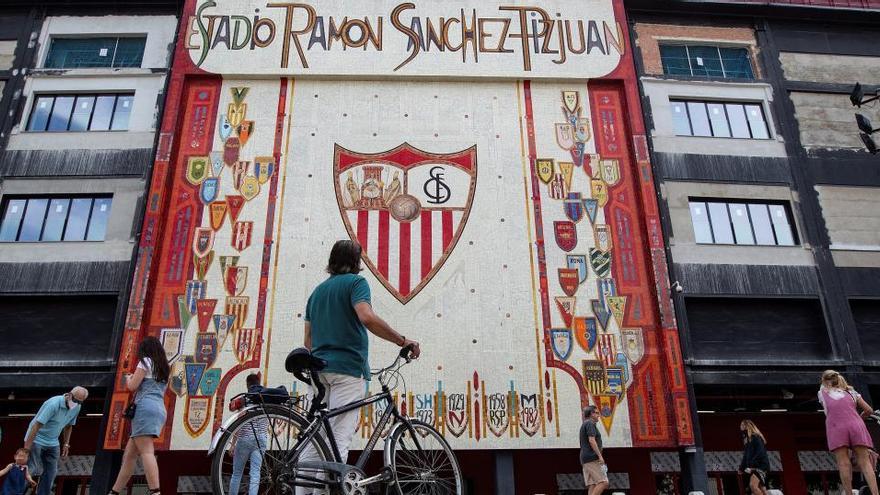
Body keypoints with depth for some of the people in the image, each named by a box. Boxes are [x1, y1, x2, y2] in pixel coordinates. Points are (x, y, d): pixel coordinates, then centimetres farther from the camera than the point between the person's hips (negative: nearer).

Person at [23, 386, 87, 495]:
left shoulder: (77, 407, -4)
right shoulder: (53, 404, -26)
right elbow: (37, 425, -26)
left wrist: (66, 444, 13)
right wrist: (27, 447, -26)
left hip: (53, 443, 7)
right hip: (36, 440, -7)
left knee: (50, 473, 5)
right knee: (35, 469, -14)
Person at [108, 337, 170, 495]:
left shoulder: (146, 361, 3)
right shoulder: (164, 368, 26)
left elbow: (132, 386, -3)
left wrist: (129, 378, 20)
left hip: (145, 407, -9)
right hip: (159, 409, 9)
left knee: (146, 451, -20)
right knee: (129, 454, 12)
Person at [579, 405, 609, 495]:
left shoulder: (584, 425, 24)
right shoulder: (590, 423, -6)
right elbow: (591, 440, -19)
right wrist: (600, 456, -21)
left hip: (586, 460, 10)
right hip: (592, 458, -10)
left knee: (592, 486, 2)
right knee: (603, 482, -12)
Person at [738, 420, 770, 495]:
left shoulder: (756, 437, -6)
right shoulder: (747, 440, 20)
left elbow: (761, 453, -17)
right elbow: (746, 456, 22)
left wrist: (751, 465, -22)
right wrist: (741, 468, 13)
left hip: (760, 466, -9)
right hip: (753, 468, 9)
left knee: (753, 485, -26)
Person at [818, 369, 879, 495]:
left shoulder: (822, 393, 23)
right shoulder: (850, 392, 27)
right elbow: (869, 410, 25)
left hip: (836, 427, -2)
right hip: (855, 425, 2)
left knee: (843, 463, -6)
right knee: (864, 462, -2)